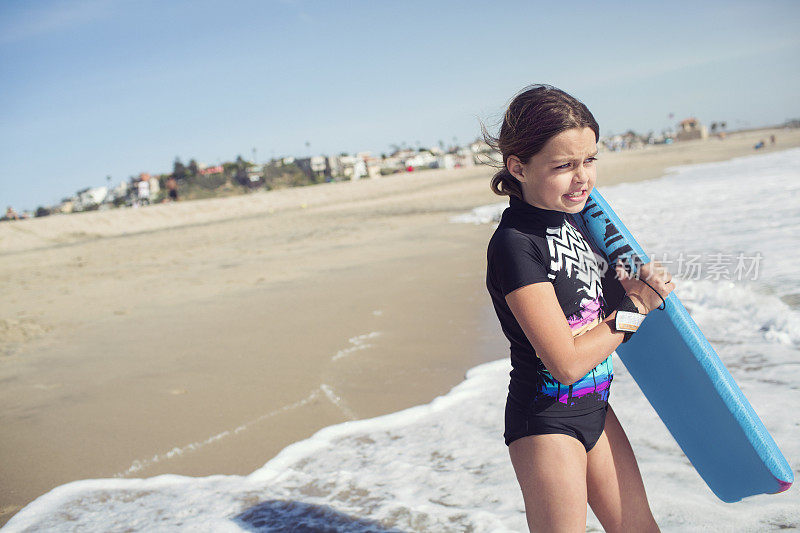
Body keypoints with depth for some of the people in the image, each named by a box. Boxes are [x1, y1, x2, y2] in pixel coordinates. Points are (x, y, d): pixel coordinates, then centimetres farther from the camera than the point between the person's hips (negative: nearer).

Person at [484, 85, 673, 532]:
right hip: (546, 421, -8)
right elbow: (567, 362, -25)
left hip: (593, 406, 8)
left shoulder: (572, 217, 2)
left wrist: (640, 283, -3)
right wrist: (634, 308, -14)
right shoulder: (514, 244, -24)